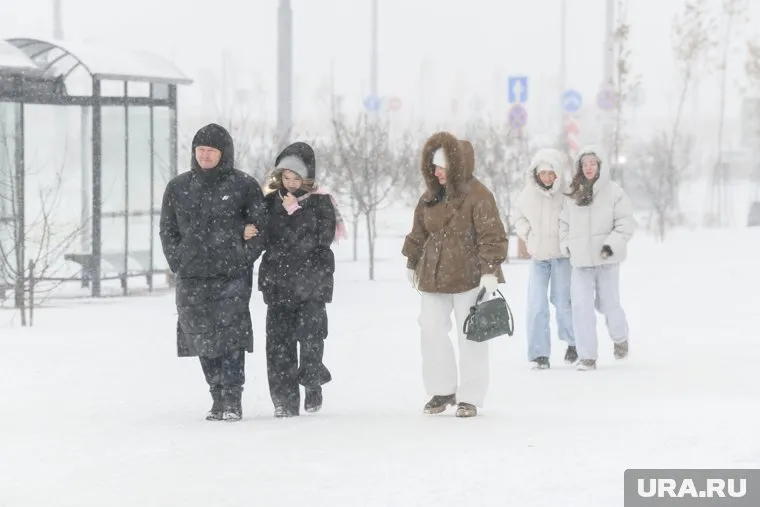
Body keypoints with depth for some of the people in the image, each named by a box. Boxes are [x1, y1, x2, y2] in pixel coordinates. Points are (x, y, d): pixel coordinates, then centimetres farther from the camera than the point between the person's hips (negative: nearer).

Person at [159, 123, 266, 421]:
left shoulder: (243, 186, 2)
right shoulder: (178, 188, 10)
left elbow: (261, 228, 4)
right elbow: (167, 230, 16)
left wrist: (244, 259, -4)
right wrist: (177, 262, 5)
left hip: (232, 276, -3)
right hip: (191, 279, 3)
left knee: (230, 336, -10)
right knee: (203, 339, 4)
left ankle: (232, 401, -5)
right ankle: (217, 398, 13)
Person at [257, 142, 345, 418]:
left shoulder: (320, 202, 3)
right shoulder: (271, 201, 10)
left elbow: (323, 239, -7)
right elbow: (266, 238, 5)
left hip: (311, 281, -2)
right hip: (278, 281, 2)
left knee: (310, 334, -7)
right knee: (279, 338, -3)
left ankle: (312, 384, 19)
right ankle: (285, 400, 1)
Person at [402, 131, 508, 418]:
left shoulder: (477, 196, -12)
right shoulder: (431, 195, 8)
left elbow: (492, 236, -16)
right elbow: (419, 232, 19)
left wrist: (489, 271, -21)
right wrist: (412, 264, 23)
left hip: (469, 277, -6)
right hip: (434, 276, 6)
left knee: (471, 337, 0)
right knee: (431, 331, 4)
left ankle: (469, 398, 8)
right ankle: (442, 390, 17)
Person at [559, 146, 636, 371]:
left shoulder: (613, 191, -4)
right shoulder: (573, 194, 7)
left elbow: (626, 222, -7)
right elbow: (564, 223, 19)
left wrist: (612, 244, -18)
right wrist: (566, 245, 7)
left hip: (606, 260, -3)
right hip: (580, 261, 3)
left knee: (607, 303, 9)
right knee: (581, 306, -6)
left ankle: (620, 337, 39)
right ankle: (587, 356, -2)